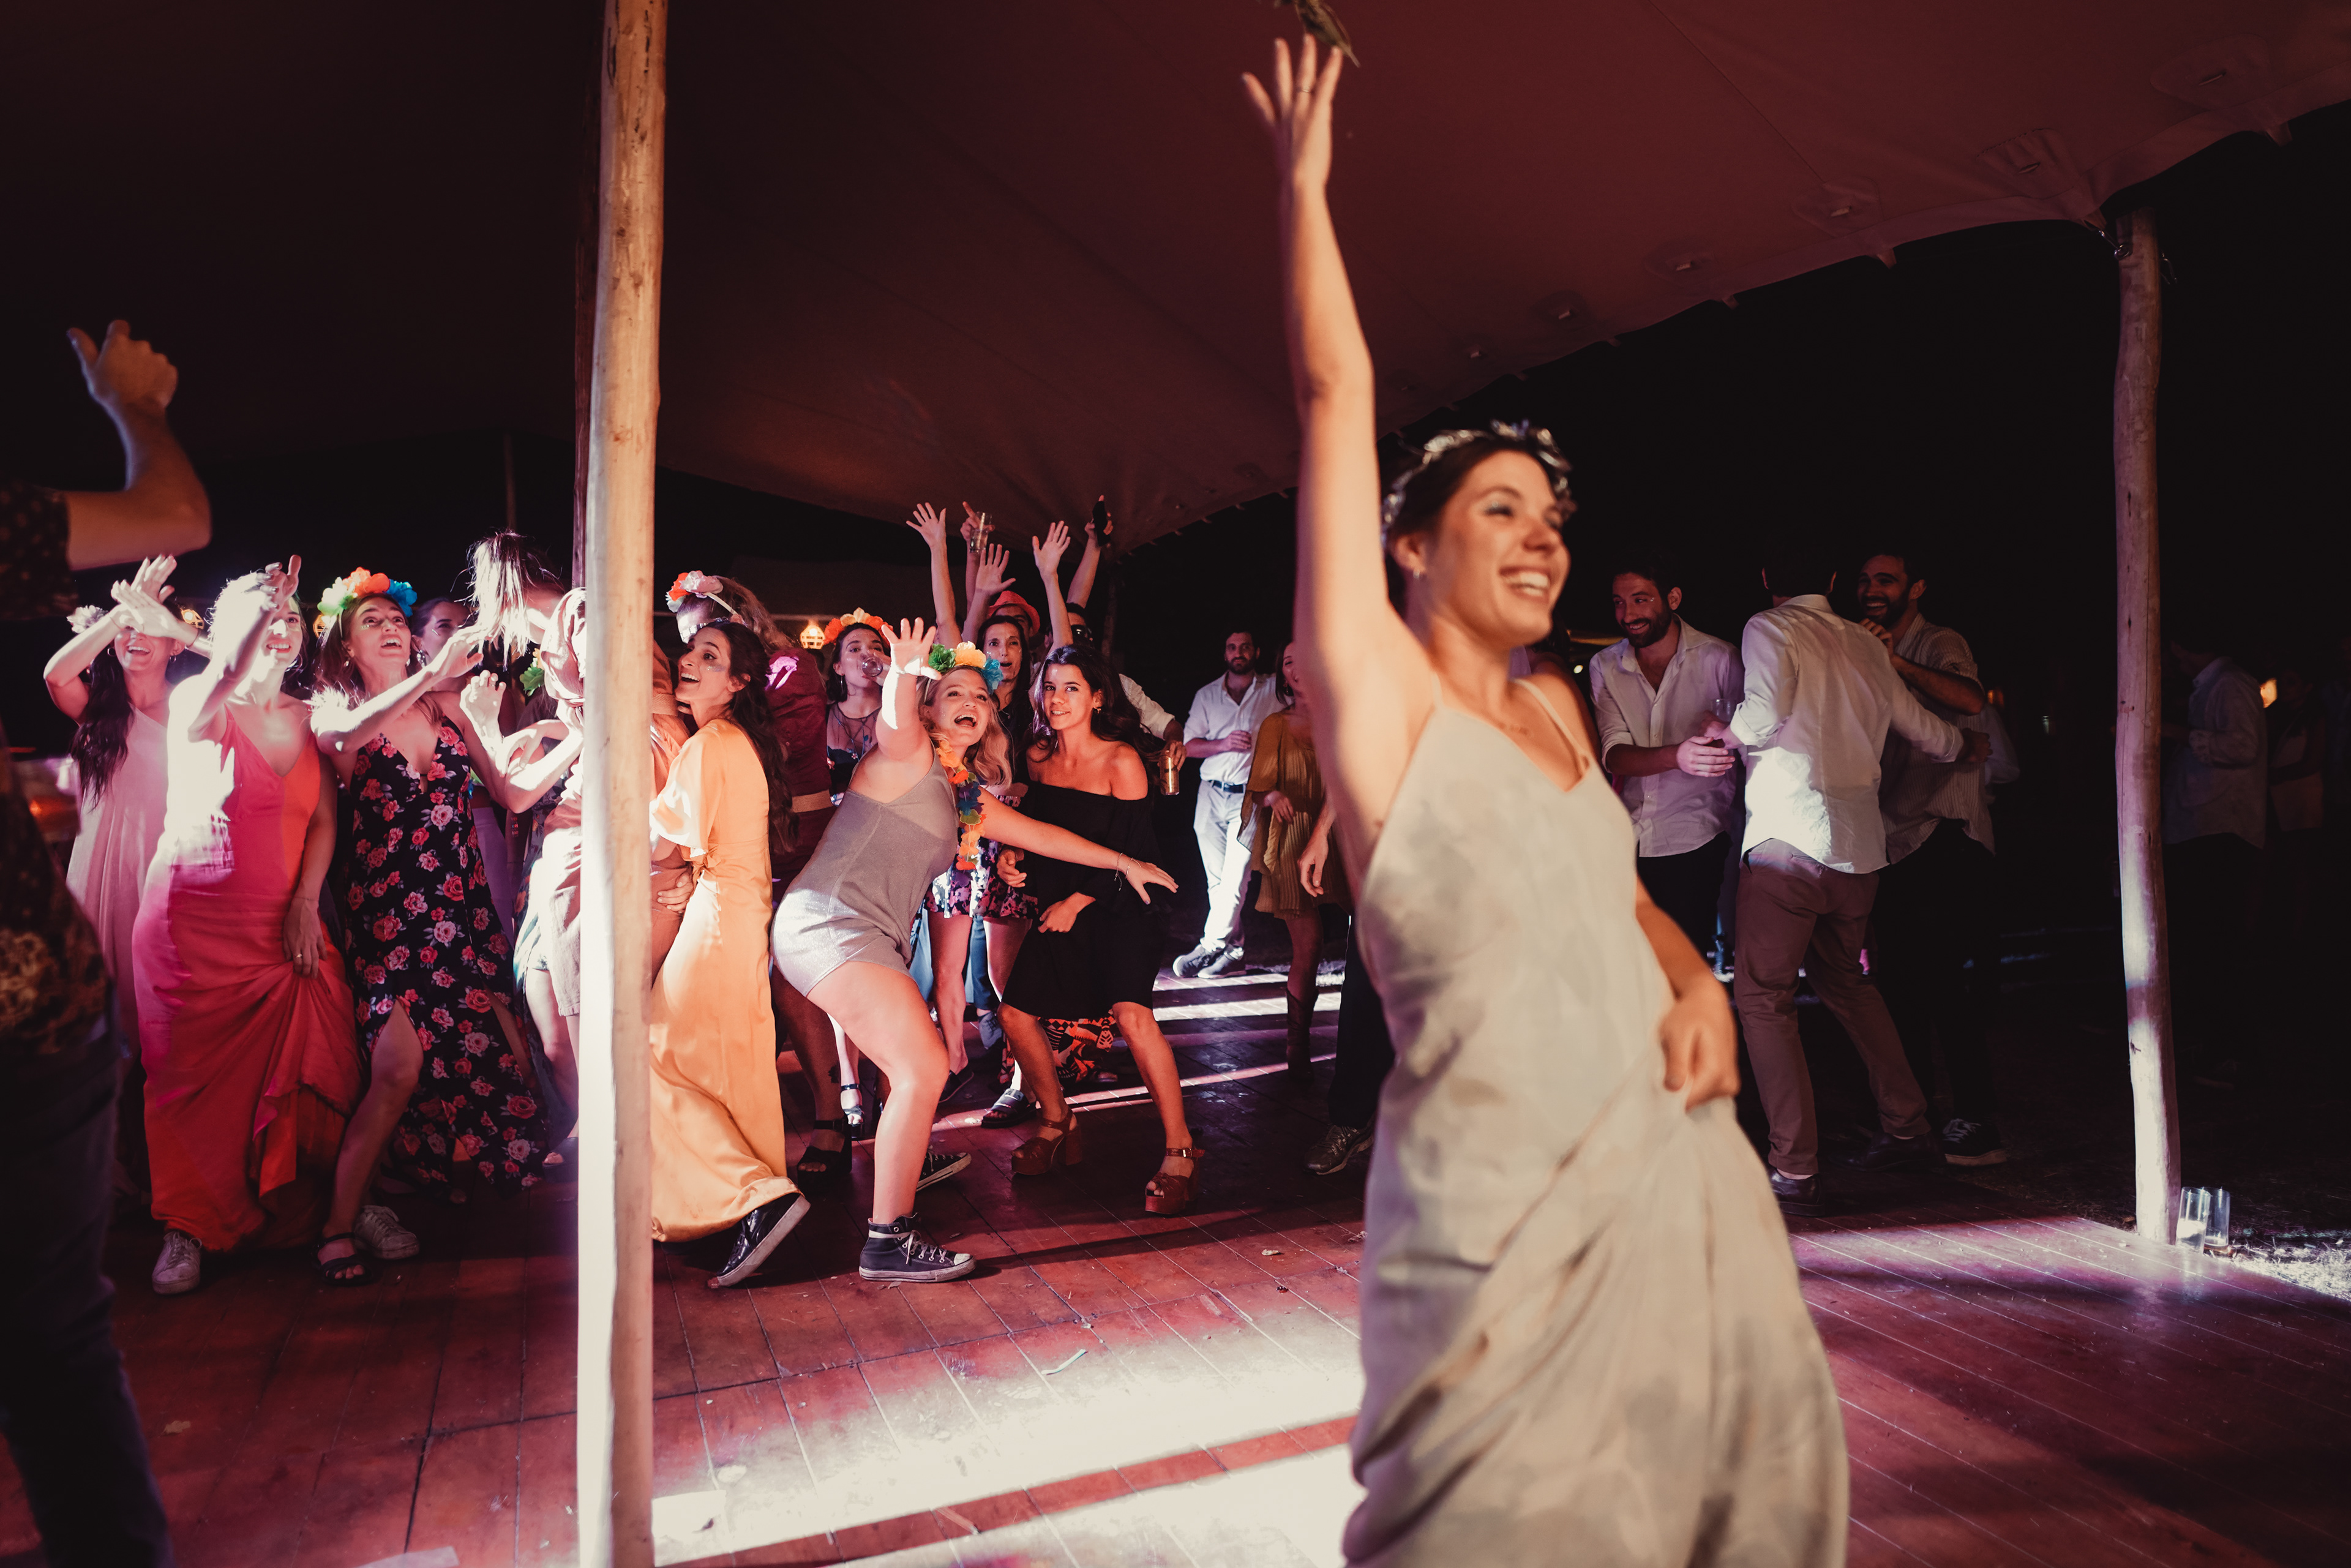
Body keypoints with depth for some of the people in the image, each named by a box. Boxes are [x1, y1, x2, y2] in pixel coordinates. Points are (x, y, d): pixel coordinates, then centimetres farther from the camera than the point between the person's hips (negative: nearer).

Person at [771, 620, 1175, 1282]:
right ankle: (889, 1243, -7)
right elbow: (896, 722, -28)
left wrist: (1124, 863, 31)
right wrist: (903, 675, -49)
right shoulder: (908, 757, -4)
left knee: (915, 1068, 16)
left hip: (870, 938, 9)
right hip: (830, 922, -9)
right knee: (923, 1068, -14)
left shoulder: (967, 797, 20)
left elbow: (1042, 835, 28)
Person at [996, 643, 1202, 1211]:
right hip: (1058, 905, 7)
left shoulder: (1120, 760, -14)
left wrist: (1076, 903, -12)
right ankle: (1058, 1127, 25)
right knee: (1017, 1015, 4)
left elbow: (1135, 851, -14)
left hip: (1118, 907, -6)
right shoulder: (1038, 757, 3)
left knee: (1132, 1014, -25)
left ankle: (1179, 1150, -15)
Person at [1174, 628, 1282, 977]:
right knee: (1217, 880, 4)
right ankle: (1232, 952, 11)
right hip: (1211, 793, 3)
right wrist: (1223, 744, -10)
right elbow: (1188, 745, 8)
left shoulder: (1275, 690, 6)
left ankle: (1210, 945, -8)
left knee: (1235, 875, -12)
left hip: (1250, 795, -3)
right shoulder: (1206, 695, 12)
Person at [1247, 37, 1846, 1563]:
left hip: (1677, 1169, 7)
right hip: (1512, 1208, -6)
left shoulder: (1557, 707, 11)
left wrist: (1700, 986, 3)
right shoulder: (1379, 691, -8)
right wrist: (1305, 179, -2)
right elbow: (1337, 394, -10)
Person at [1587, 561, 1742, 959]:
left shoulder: (1719, 658, -6)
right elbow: (1614, 755, -10)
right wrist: (1677, 756, -27)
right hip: (1629, 838, 3)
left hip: (1696, 840, -2)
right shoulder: (1605, 666, 2)